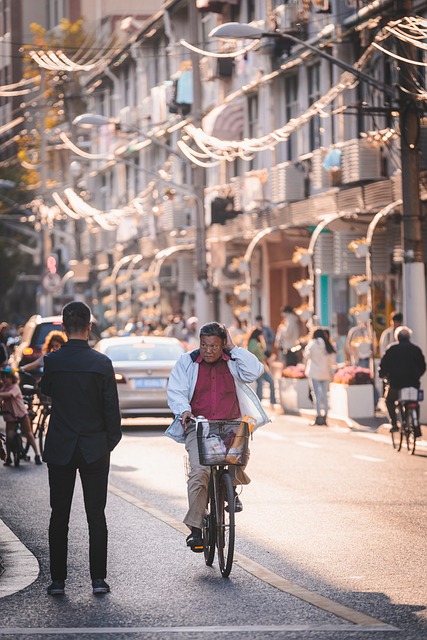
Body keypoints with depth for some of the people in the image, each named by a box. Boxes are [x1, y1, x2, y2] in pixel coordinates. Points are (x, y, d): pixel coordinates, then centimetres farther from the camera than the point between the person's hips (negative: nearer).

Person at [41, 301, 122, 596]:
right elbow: (111, 408, -5)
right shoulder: (102, 363, -10)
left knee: (59, 516, 7)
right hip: (95, 448, -1)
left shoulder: (52, 361, -7)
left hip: (60, 449, 1)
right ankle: (98, 578, 5)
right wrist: (111, 440, 7)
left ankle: (58, 580, 7)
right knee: (96, 515, 6)